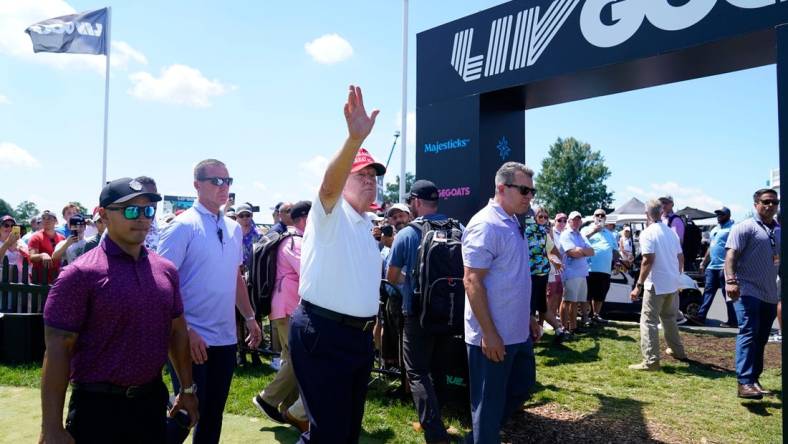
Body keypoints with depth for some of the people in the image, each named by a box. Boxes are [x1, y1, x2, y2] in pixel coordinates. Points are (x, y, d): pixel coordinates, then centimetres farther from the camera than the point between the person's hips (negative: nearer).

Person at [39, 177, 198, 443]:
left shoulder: (166, 270, 3)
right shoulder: (81, 274, -13)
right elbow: (57, 350, -13)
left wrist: (187, 389, 13)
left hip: (153, 400, 5)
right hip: (98, 406, -4)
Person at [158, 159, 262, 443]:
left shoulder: (234, 228, 8)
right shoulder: (183, 226, -12)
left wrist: (249, 317, 16)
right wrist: (185, 331, -20)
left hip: (226, 337, 6)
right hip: (193, 338, -6)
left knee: (214, 412, 17)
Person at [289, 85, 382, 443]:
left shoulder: (366, 224, 16)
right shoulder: (330, 213, -9)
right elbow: (329, 184, -33)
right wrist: (355, 138, -48)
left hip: (360, 334, 9)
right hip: (323, 333, -8)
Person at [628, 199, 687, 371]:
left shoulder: (647, 233, -13)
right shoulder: (671, 232, 10)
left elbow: (648, 260, -21)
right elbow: (680, 257, 13)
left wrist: (638, 285, -19)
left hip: (656, 284, -8)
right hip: (672, 283, 8)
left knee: (649, 321, -4)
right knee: (669, 316, 25)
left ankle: (651, 361, -7)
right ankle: (677, 350, 37)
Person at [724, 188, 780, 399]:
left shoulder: (780, 230, 15)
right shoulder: (745, 227, -6)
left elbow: (781, 259, 23)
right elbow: (731, 255, -15)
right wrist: (731, 281, -28)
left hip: (770, 294, 7)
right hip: (748, 291, -7)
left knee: (761, 339, 11)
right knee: (748, 334, -14)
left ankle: (754, 379, 21)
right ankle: (744, 383, -18)